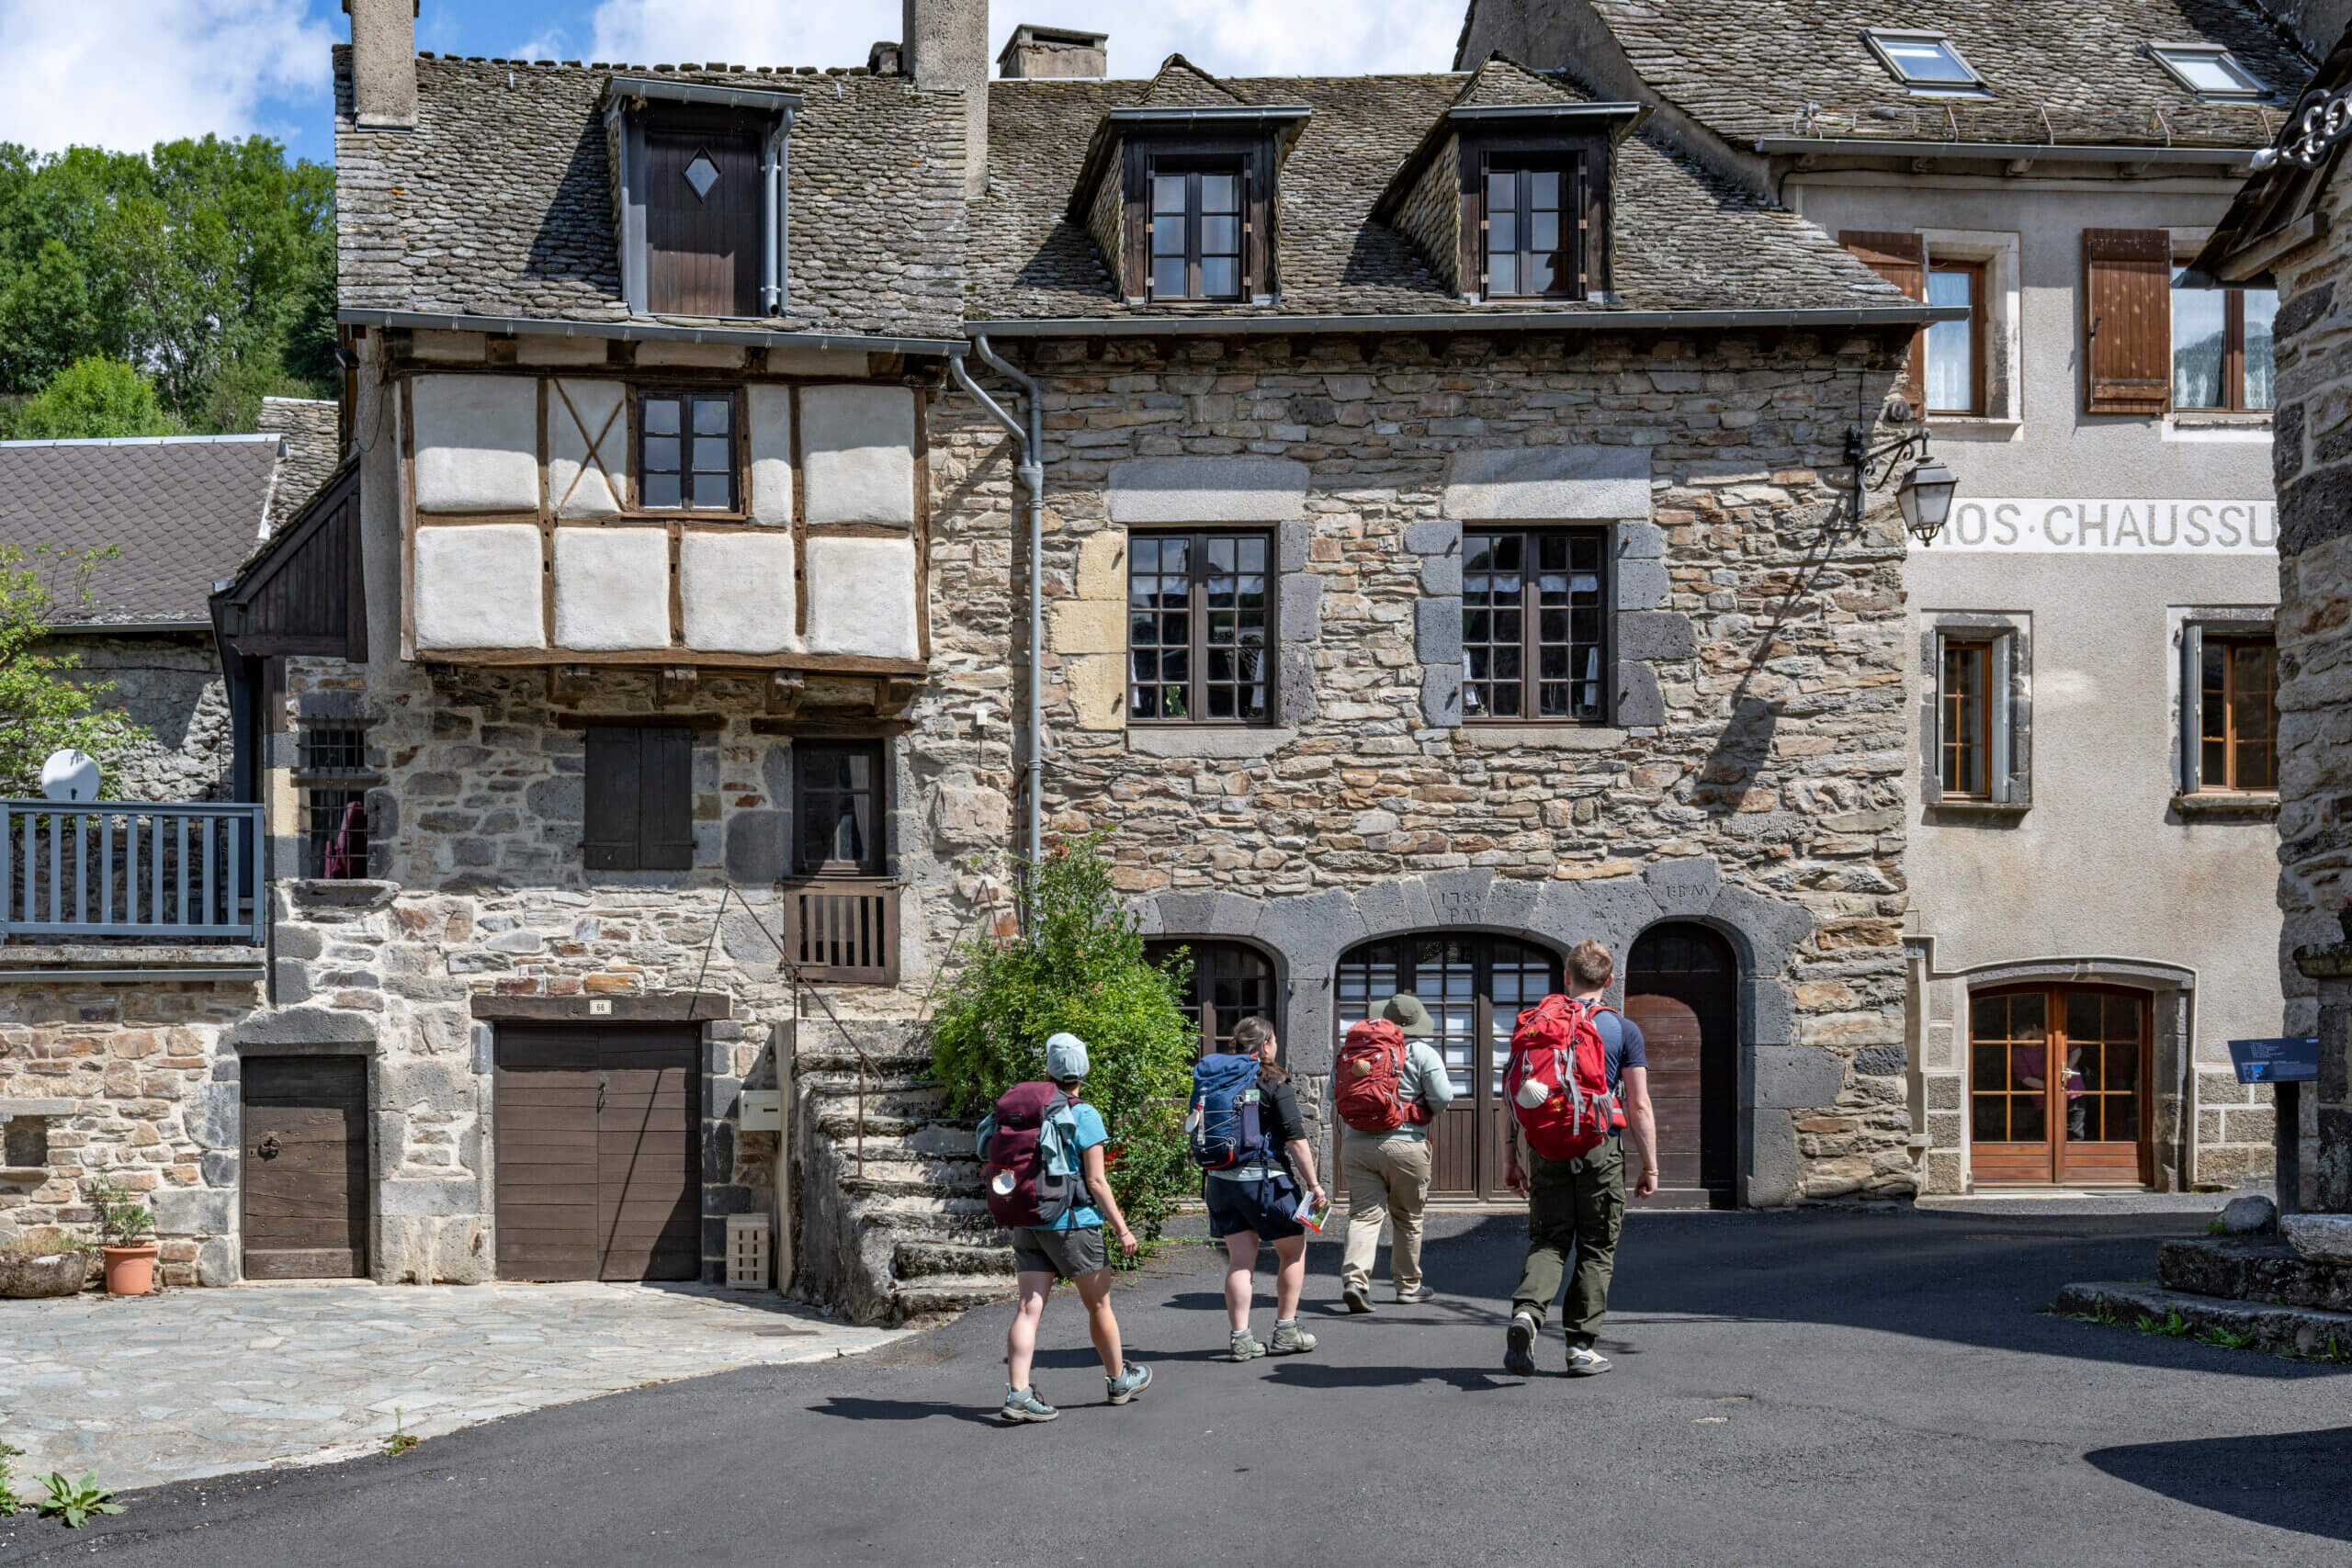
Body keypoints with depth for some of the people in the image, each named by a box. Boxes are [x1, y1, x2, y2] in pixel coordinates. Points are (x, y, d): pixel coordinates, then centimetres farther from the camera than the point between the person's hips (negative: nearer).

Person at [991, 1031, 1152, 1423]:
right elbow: (1096, 1180, -13)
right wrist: (1122, 1228, -7)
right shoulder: (1084, 1116, -11)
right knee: (1099, 1305, 13)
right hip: (1072, 1222, -4)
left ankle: (1018, 1393, -10)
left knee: (1029, 1309, 0)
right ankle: (1119, 1380, 29)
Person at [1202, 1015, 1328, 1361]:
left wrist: (1207, 1180, 19)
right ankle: (1285, 1332, 14)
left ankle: (1240, 1337, 3)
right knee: (1293, 1251, 13)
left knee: (1240, 1260, 8)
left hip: (1221, 1179, 5)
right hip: (1264, 1178, -5)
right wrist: (1313, 1184, -6)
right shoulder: (1275, 1083, -9)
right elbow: (1296, 1139, -12)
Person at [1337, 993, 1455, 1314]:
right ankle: (1407, 1284, 23)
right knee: (1408, 1218, 13)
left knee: (1364, 1214, -1)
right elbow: (1443, 1097, -11)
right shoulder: (1423, 1053, -4)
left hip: (1356, 1142, 2)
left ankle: (1354, 1278, -20)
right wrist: (1425, 1114, 9)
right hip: (1405, 1144, -2)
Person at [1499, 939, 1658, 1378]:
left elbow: (1510, 1096, 5)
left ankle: (1526, 1312, -18)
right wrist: (1650, 1167, 2)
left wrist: (1511, 1159, 11)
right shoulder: (1623, 1030, 0)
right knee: (1596, 1249, 8)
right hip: (1600, 1148, -2)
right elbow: (1639, 1106, -4)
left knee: (1547, 1241, 8)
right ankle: (1581, 1346, 9)